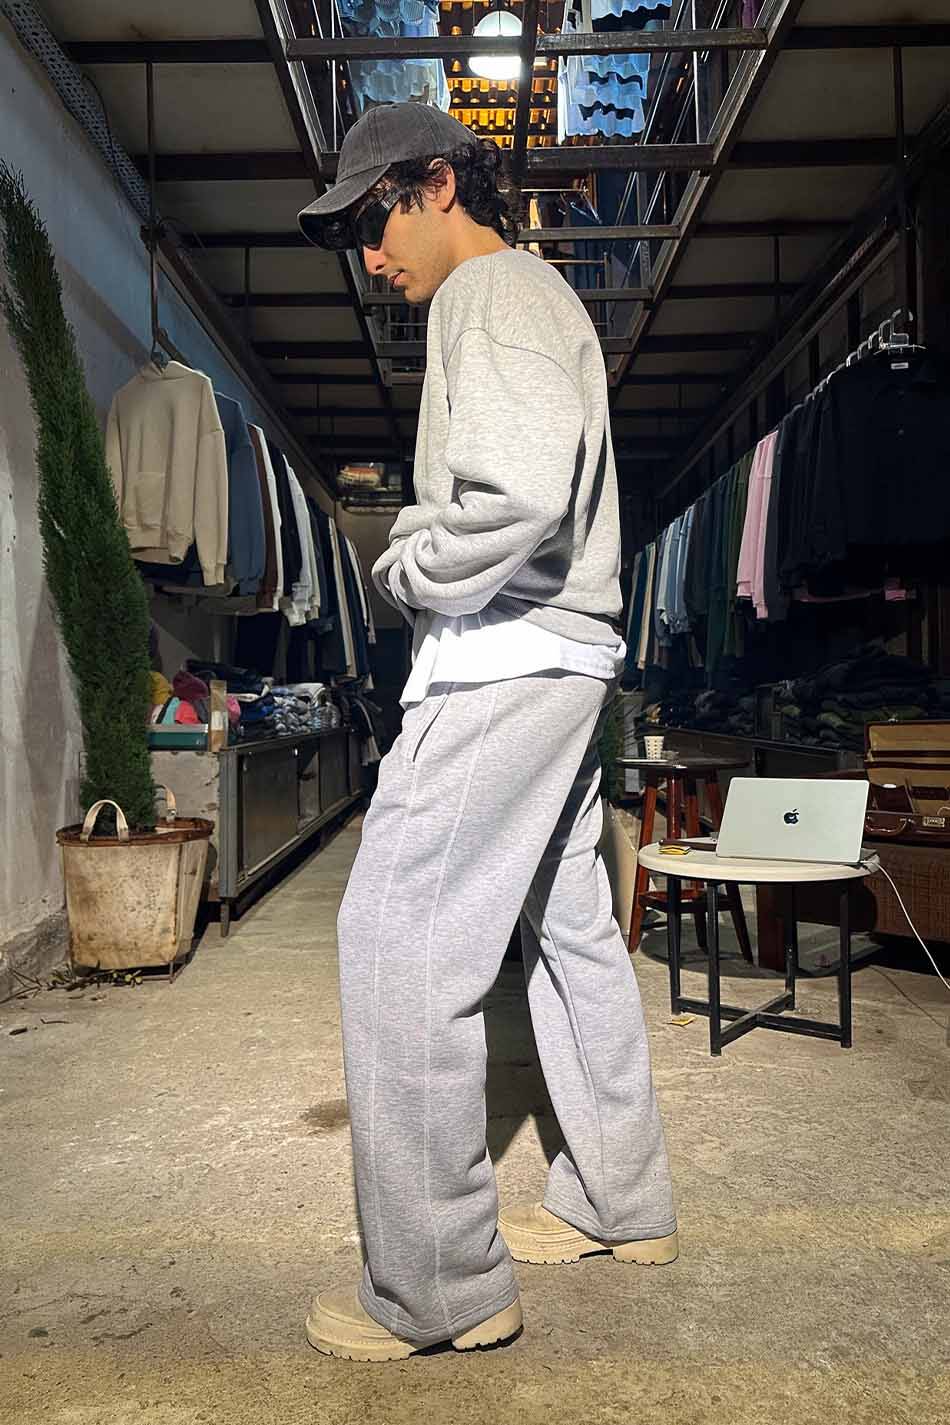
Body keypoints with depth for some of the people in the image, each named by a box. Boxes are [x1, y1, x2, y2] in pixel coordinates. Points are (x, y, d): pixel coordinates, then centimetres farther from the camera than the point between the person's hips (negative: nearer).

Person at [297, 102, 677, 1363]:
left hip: (507, 660, -11)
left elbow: (517, 495, -25)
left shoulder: (493, 289, -7)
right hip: (564, 659, 11)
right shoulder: (537, 300, 26)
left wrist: (406, 575, -11)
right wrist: (423, 544, 12)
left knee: (399, 942, -9)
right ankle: (622, 1202, 27)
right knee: (571, 930, 14)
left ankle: (436, 1285, 0)